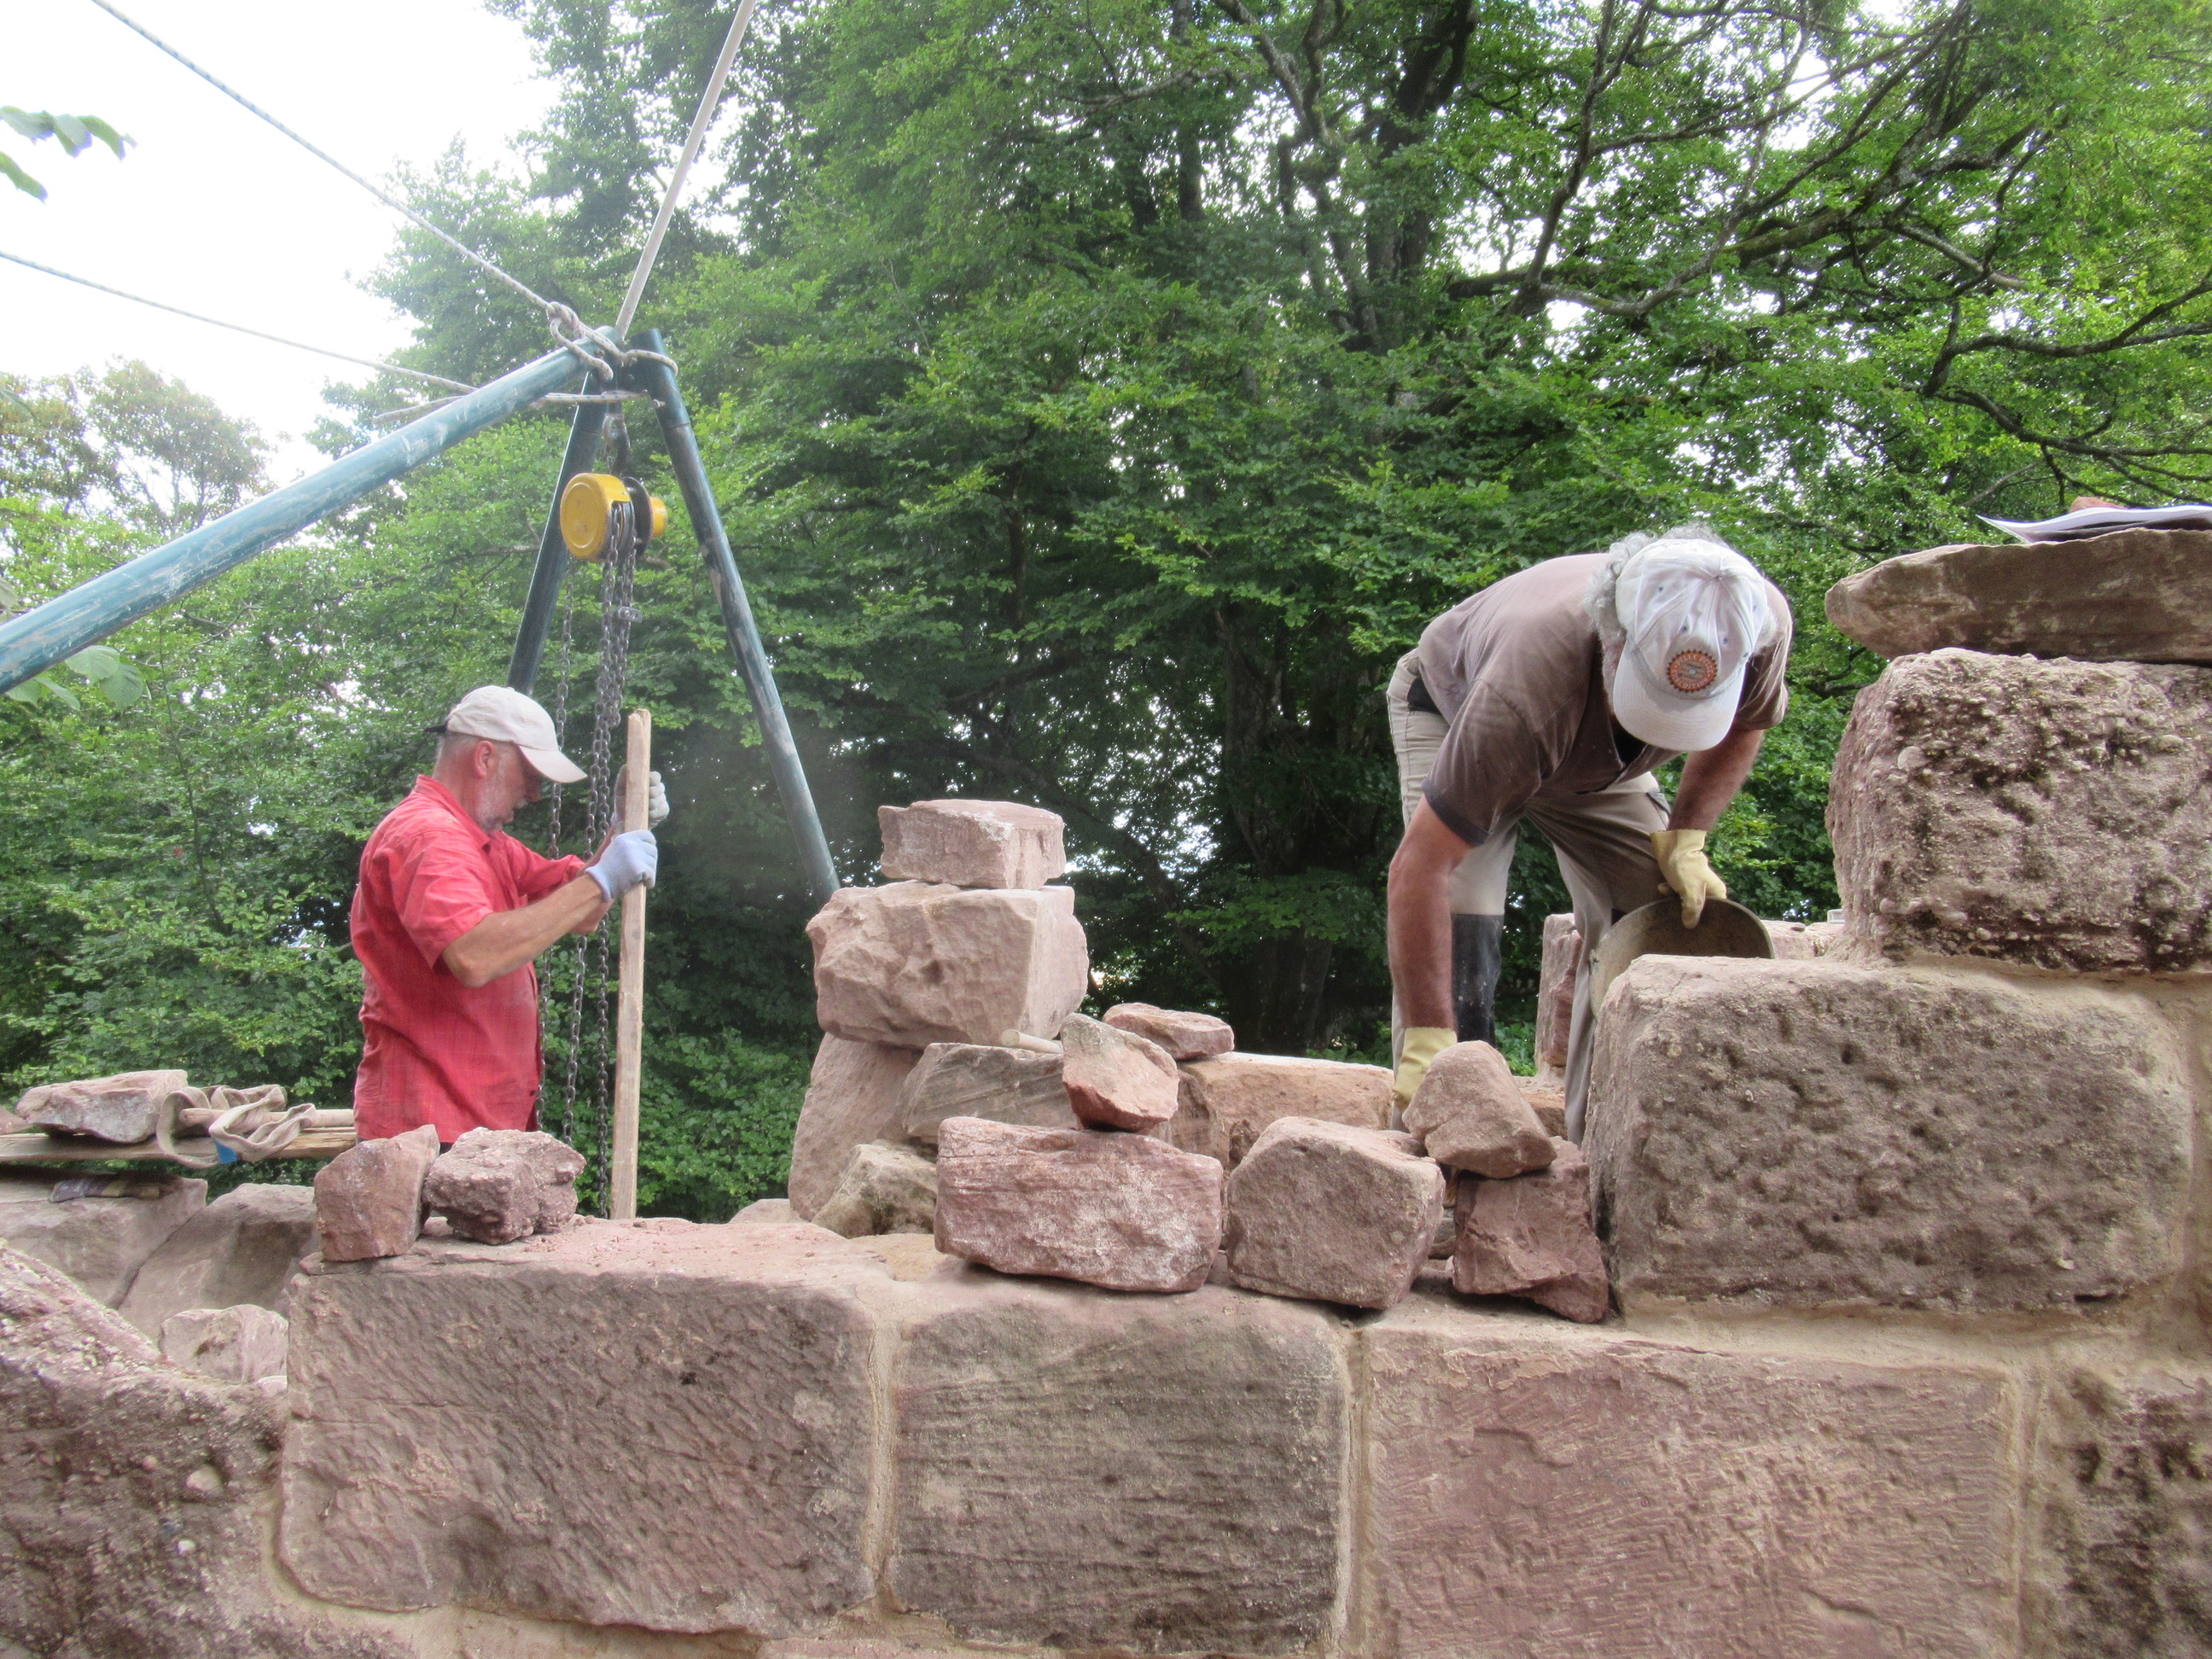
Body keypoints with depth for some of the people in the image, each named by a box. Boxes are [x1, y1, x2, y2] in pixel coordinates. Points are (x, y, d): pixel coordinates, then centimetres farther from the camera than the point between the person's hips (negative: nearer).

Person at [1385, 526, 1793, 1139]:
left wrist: (1685, 838, -19)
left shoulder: (1763, 622, -32)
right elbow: (1419, 867, -44)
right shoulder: (1528, 687, -47)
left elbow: (1741, 728, -5)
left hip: (1597, 753, 5)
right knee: (1456, 925, -25)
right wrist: (1427, 1044, -46)